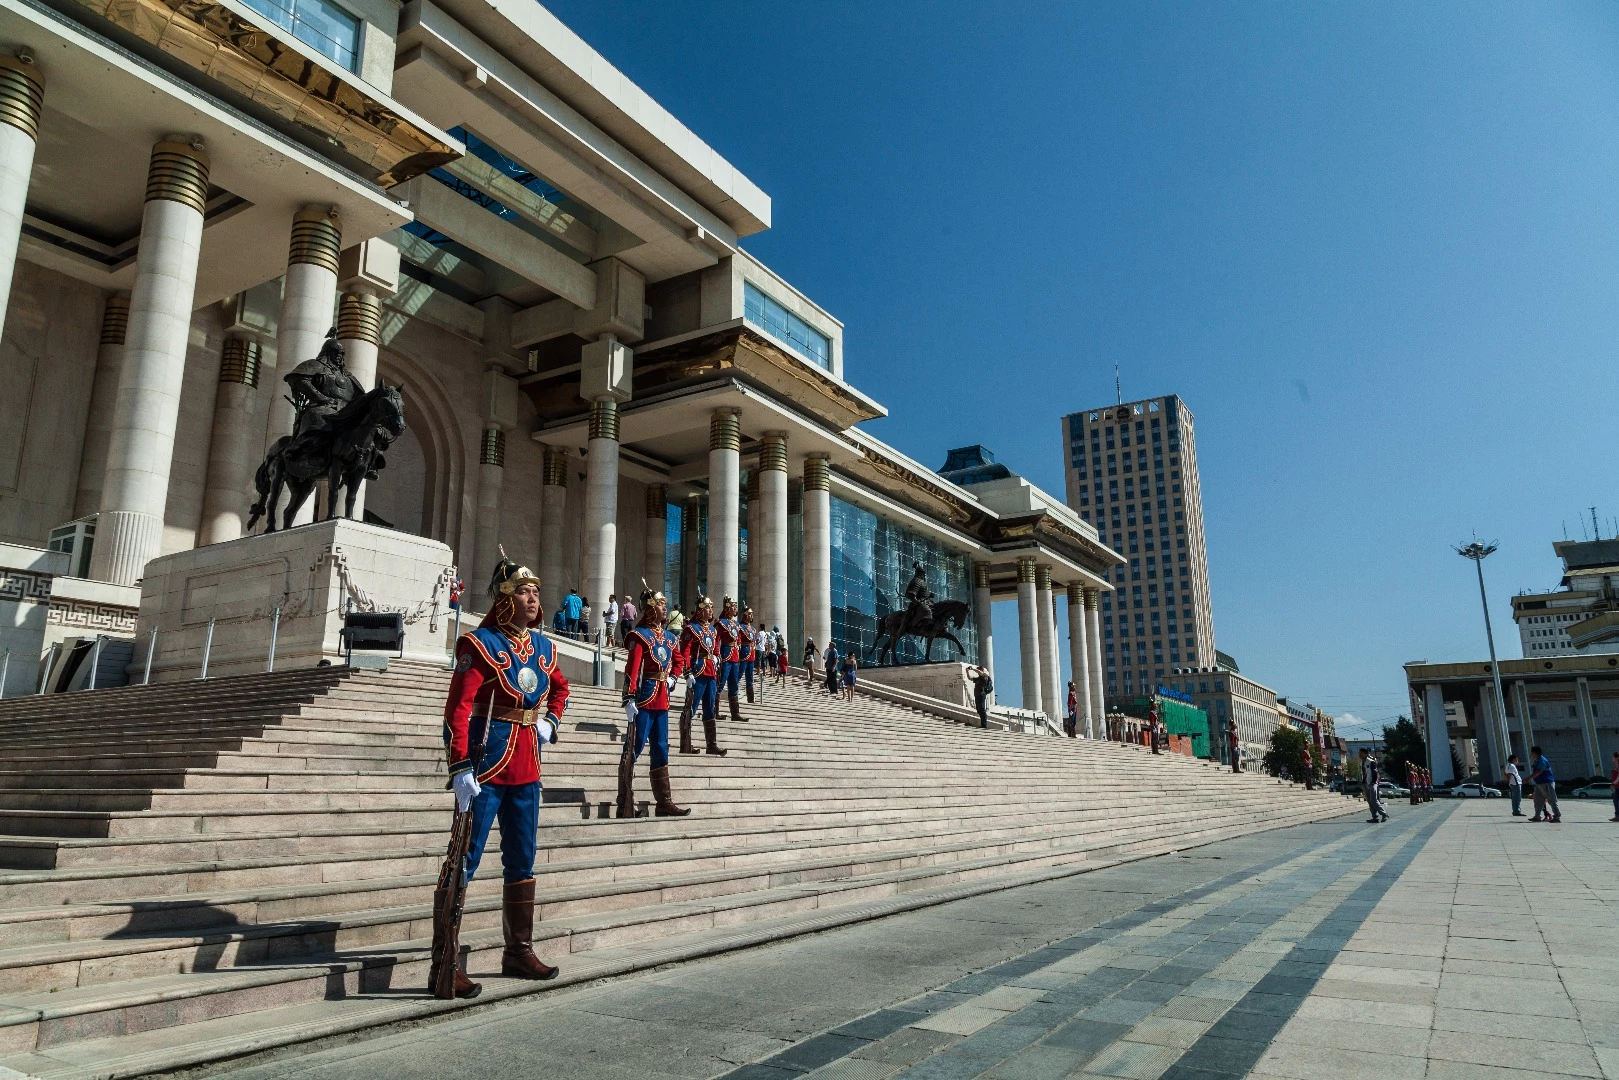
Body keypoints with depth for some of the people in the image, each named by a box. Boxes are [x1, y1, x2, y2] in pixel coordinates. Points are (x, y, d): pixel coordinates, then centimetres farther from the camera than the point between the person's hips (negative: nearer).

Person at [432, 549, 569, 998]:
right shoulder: (480, 643, -11)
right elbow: (458, 708, -18)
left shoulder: (543, 646, 10)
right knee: (465, 860, -3)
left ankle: (519, 952, 28)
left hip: (527, 768, 8)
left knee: (522, 861, 15)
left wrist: (549, 722, 11)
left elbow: (560, 687, 29)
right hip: (487, 766, -7)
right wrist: (460, 768, -24)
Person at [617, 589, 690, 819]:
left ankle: (664, 803, 18)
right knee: (633, 750, -4)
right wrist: (629, 700, -25)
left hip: (662, 701, 8)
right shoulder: (640, 636, -10)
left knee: (661, 751, 11)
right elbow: (631, 669, -18)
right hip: (644, 700, -8)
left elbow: (678, 661, 30)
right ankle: (625, 806, 0)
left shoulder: (669, 637, 15)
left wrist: (672, 678, 10)